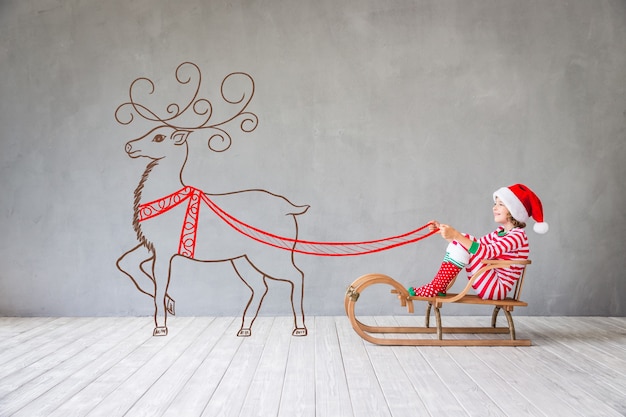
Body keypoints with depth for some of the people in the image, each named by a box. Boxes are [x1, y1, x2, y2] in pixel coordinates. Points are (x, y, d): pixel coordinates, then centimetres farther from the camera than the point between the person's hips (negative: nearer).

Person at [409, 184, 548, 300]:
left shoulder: (518, 236, -14)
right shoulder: (500, 232, 15)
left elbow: (488, 252, -29)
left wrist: (456, 235, -38)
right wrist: (443, 229, 5)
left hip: (497, 288, -9)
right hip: (490, 284, 9)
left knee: (463, 245, -20)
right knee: (463, 241, 2)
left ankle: (435, 288, -18)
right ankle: (439, 287, -8)